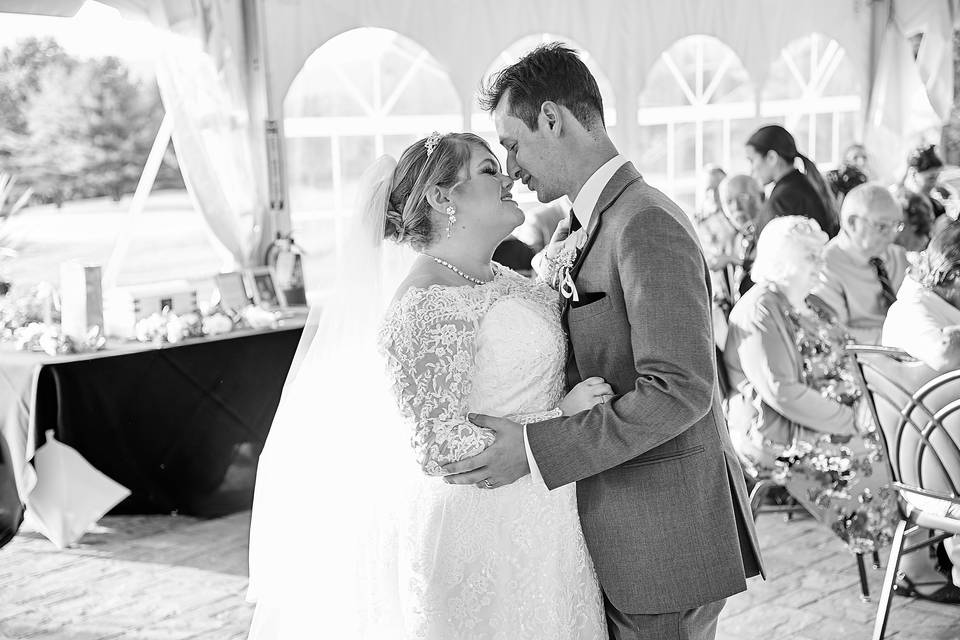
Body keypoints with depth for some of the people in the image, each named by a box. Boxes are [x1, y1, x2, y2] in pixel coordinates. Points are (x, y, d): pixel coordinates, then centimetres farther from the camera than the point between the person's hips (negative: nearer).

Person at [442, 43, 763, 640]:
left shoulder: (647, 223, -19)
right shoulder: (591, 227, 13)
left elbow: (679, 391, -26)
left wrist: (535, 449, -24)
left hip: (666, 536, -9)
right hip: (621, 529, 9)